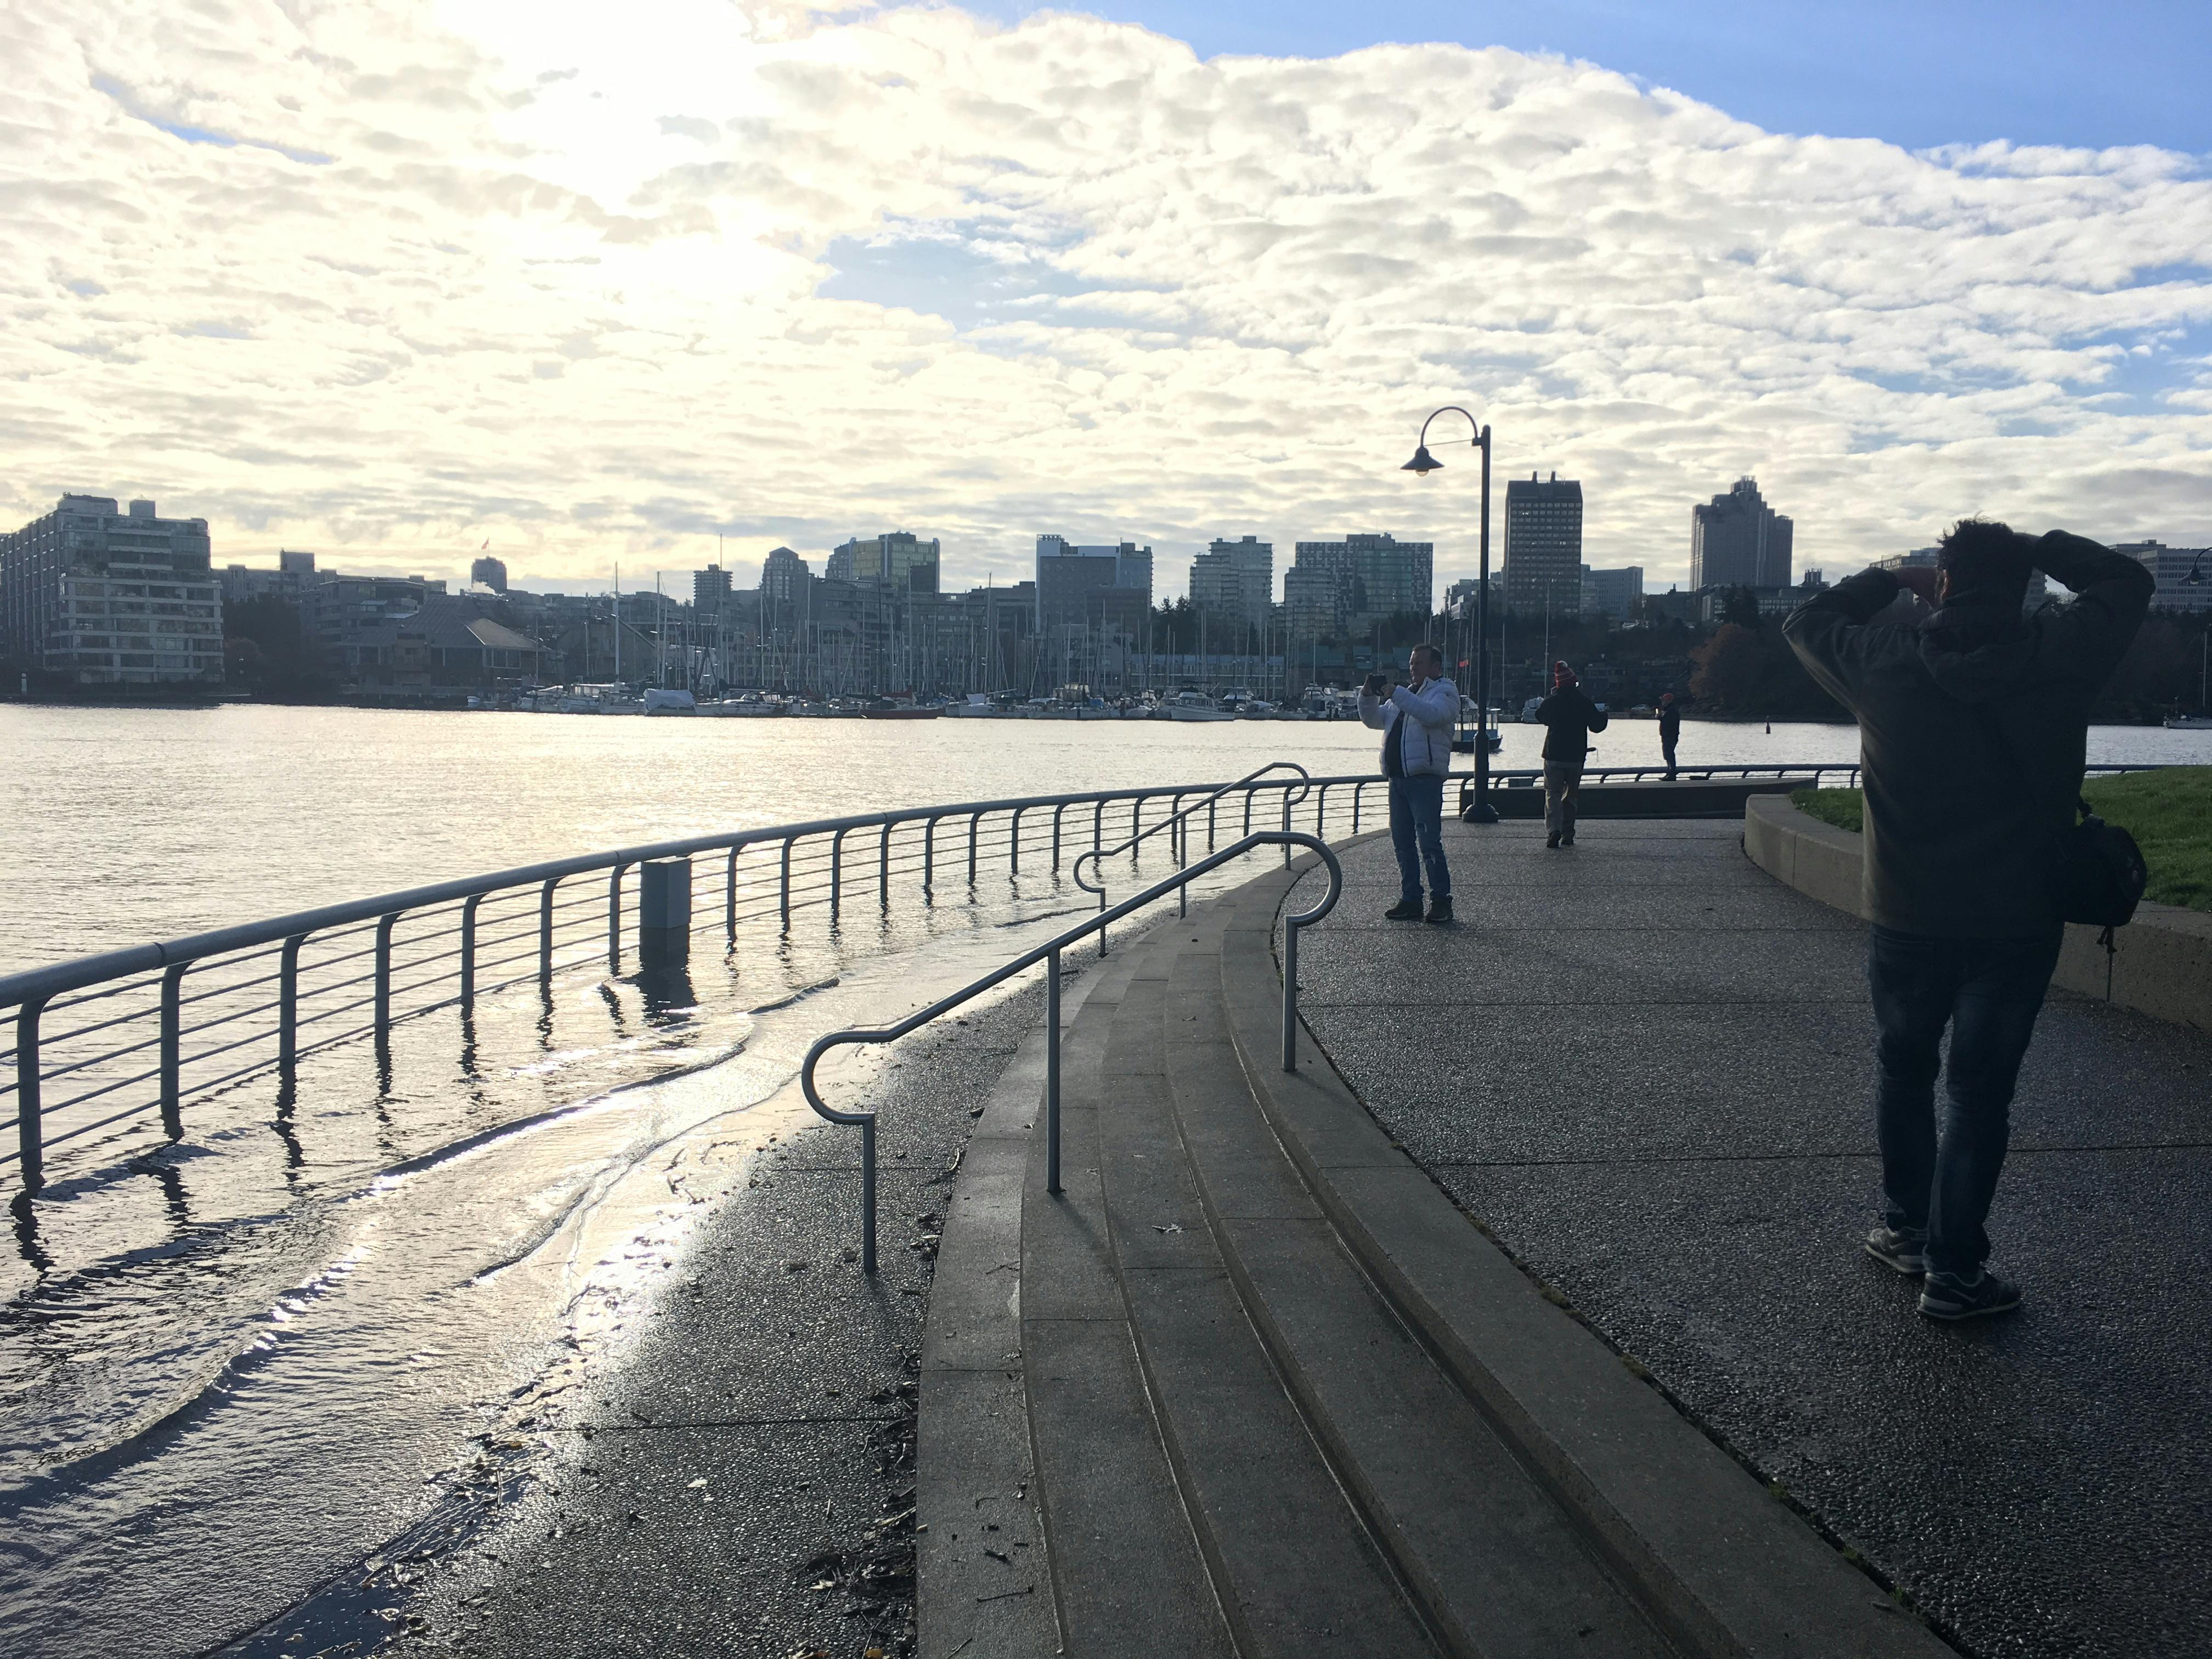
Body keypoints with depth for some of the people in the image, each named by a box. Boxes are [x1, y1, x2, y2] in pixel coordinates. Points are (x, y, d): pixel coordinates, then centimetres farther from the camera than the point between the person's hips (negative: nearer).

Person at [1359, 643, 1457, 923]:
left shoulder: (1444, 691, 1)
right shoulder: (1404, 695, 25)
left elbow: (1431, 714, -20)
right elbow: (1373, 719, 23)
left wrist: (1394, 693, -22)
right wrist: (1368, 695, 4)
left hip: (1425, 778, -8)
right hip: (1398, 777, 8)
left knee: (1429, 842, -10)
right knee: (1403, 842, 8)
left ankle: (1441, 901, -5)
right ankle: (1411, 900, 13)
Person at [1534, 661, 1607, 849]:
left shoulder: (1550, 702, -4)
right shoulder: (1585, 703, -4)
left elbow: (1540, 717, 17)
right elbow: (1597, 726, 3)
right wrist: (1603, 717, 24)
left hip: (1553, 755, -1)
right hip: (1576, 756, 1)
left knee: (1553, 794, -1)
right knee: (1570, 795, 14)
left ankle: (1553, 830, -23)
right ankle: (1567, 835, 15)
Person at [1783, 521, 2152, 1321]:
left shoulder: (1886, 664, -8)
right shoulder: (2058, 656, -9)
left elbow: (1807, 622, 12)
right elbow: (2128, 581, 10)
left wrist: (1891, 579, 17)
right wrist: (2039, 547, 12)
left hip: (1907, 922, 1)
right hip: (2018, 924, 0)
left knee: (1904, 1072, 19)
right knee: (1980, 1091, 5)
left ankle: (1906, 1227, 29)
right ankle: (1954, 1269, 7)